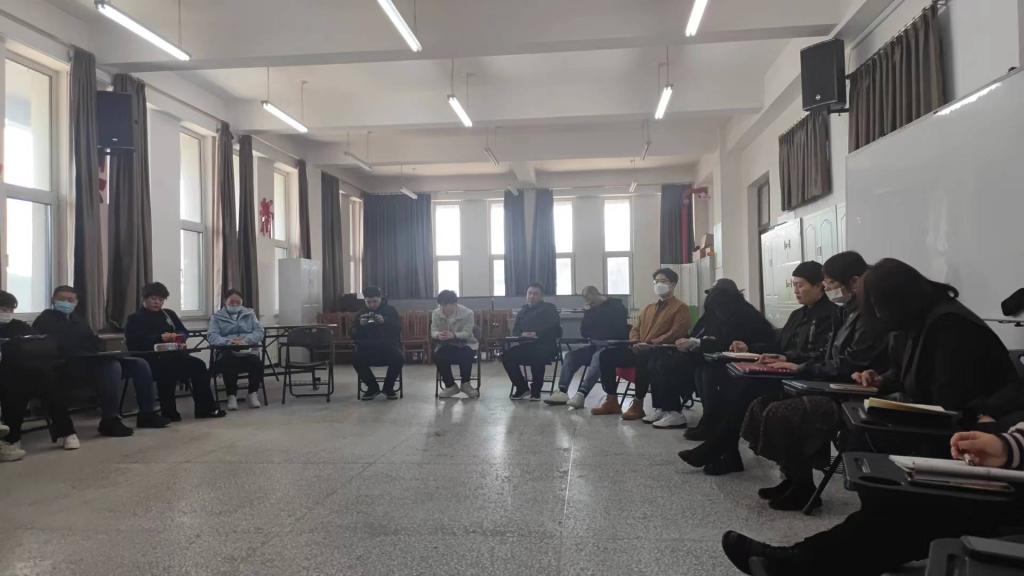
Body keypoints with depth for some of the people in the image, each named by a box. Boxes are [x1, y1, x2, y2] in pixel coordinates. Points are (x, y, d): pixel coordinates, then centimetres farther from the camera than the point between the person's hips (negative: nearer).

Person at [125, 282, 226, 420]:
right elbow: (136, 341, -8)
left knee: (198, 365, -21)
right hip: (151, 358, -5)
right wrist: (160, 338, -19)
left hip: (173, 354, 5)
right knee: (168, 367, -37)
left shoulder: (169, 314, 25)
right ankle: (169, 412, -24)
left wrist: (176, 336, -3)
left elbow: (184, 332, 21)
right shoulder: (135, 318, 9)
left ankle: (205, 408, -16)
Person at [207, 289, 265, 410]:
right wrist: (228, 342, -21)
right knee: (228, 363, -36)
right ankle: (231, 396, -20)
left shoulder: (250, 314, 22)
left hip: (248, 349, 1)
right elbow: (212, 336, 0)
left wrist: (245, 340, -14)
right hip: (226, 351, -1)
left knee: (256, 361, -33)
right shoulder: (216, 317, 16)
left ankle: (253, 394, -15)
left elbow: (259, 331, 7)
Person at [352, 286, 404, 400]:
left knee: (399, 358, -33)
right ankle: (373, 387, -7)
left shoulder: (390, 310, 8)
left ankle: (388, 387, -7)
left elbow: (398, 329, -7)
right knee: (356, 359, -29)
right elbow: (354, 336, 4)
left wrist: (384, 322, -23)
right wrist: (360, 325, -16)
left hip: (389, 346, -1)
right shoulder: (362, 313, 12)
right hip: (368, 348, 2)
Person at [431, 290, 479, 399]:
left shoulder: (467, 313, -17)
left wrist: (453, 335, -45)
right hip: (446, 345, 3)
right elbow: (433, 331, -11)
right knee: (438, 356, -29)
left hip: (465, 343, -2)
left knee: (466, 355, -36)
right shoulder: (436, 313, -6)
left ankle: (465, 384, -7)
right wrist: (438, 335, -38)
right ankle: (450, 386, -6)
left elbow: (467, 333, -24)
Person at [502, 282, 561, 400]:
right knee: (507, 356, -21)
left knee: (537, 356, -39)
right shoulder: (522, 312, 22)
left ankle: (536, 390, -19)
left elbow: (556, 331, -4)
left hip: (546, 346, -5)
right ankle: (522, 387, -6)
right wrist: (522, 334, -7)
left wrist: (537, 334, -17)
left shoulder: (549, 309, 7)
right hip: (526, 346, 5)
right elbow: (515, 332, 18)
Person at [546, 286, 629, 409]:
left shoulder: (616, 306, -4)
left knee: (598, 357, -37)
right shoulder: (592, 309, 15)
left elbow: (621, 332, -13)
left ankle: (581, 394, -49)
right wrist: (587, 313, -1)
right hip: (596, 345, 7)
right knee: (571, 355, -13)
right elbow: (584, 333, 10)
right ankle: (562, 392, -24)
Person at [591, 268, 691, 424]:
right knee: (607, 354, -9)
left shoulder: (681, 308, 2)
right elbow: (635, 329, 24)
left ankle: (638, 404, -26)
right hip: (640, 350, 8)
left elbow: (675, 334, -12)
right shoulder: (648, 308, 26)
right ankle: (612, 401, -5)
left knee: (642, 359, -40)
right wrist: (636, 343, 0)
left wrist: (650, 344, -18)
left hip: (662, 352, -8)